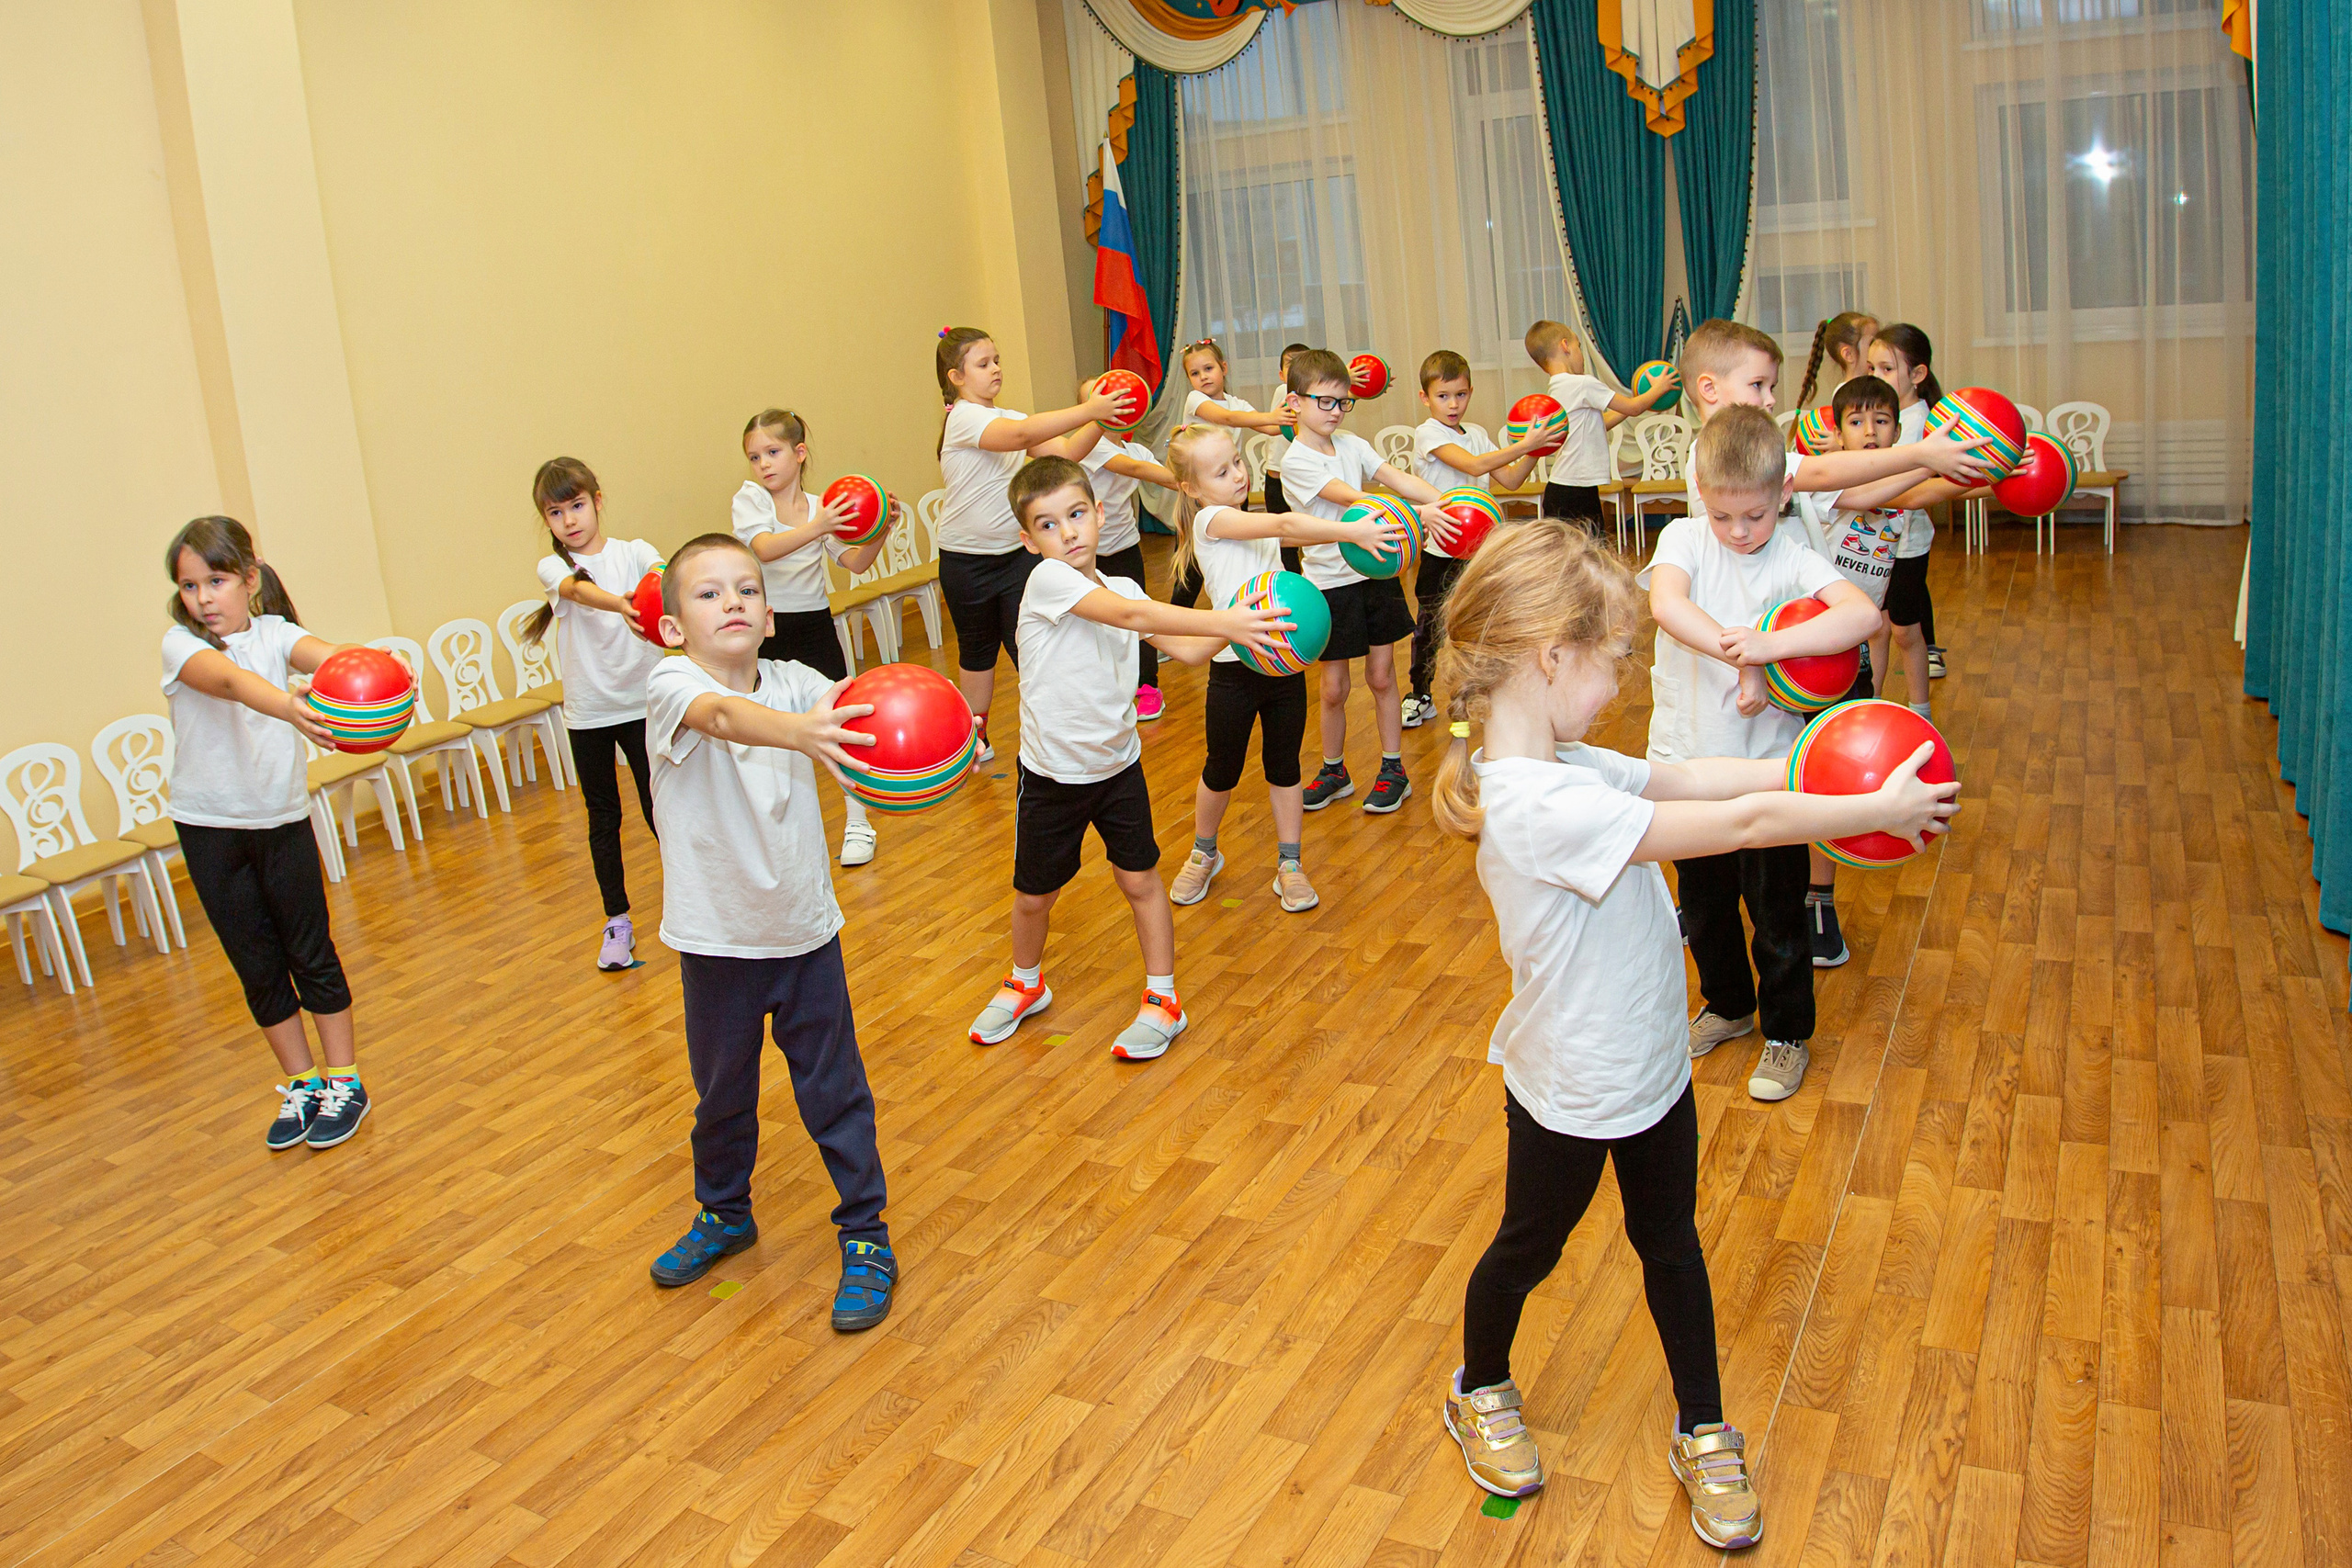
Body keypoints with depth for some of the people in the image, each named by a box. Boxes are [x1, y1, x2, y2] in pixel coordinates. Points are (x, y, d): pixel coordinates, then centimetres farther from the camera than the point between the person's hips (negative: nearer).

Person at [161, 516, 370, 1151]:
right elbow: (228, 680, -35)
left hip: (283, 818, 0)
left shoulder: (275, 633, -6)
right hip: (209, 827, 0)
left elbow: (328, 656, -30)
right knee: (257, 964, 10)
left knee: (311, 953, 6)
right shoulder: (181, 644, -12)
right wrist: (287, 706, -57)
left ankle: (344, 1081, 18)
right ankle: (302, 1083, 24)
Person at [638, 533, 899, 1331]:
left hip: (805, 930, 1)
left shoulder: (796, 684, -7)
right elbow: (725, 714, -39)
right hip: (715, 941, -1)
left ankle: (865, 1235, 25)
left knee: (834, 1088, 9)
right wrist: (802, 731, -60)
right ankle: (723, 1214, 44)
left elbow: (856, 715, -23)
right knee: (722, 1091, 19)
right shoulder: (670, 684, -17)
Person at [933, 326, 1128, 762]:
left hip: (1017, 552, 4)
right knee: (977, 651, 14)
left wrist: (1100, 419, -28)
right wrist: (1089, 411, -43)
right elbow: (1022, 435, -36)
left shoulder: (1008, 417, 6)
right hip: (967, 559, -4)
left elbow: (1064, 450, -8)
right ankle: (975, 736, 33)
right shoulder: (963, 417, -17)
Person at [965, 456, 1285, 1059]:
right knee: (1033, 895, 11)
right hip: (1052, 774, -4)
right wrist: (1225, 622, -38)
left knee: (1139, 879, 6)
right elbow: (1131, 614, -33)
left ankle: (1163, 1000, 21)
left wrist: (1234, 626, -19)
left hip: (1118, 764, 4)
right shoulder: (1047, 580, -20)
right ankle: (1025, 984, 39)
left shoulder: (1120, 589, 1)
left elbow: (1184, 649, -1)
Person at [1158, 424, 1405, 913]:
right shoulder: (1210, 520, -11)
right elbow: (1285, 524, -23)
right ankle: (1203, 855, 34)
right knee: (1222, 771, 12)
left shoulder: (1260, 526, 14)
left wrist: (1356, 529, -17)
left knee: (1284, 767, 12)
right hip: (1235, 669, -5)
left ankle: (1289, 866, 22)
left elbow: (1305, 534, 0)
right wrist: (1352, 532, -28)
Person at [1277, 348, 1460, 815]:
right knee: (1333, 687, 6)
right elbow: (1350, 497, -26)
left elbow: (1398, 478, -6)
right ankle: (1334, 772, 24)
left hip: (1376, 571, 4)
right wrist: (1417, 514, -36)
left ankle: (1393, 770, 19)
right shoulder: (1295, 461, -14)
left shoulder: (1352, 445, 5)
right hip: (1331, 582, -4)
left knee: (1381, 676, 8)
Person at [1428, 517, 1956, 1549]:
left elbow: (1688, 778, 5)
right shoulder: (1541, 805, -37)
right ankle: (1480, 1392, 46)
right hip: (1570, 1088, -8)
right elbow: (1735, 824, -33)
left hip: (1649, 1066, 8)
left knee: (1671, 1243, 22)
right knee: (1529, 1250, 19)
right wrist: (1879, 808, -22)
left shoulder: (1562, 765, -7)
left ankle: (1703, 1434, 42)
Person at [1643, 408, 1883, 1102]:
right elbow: (1667, 605, -27)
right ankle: (1727, 1004, 44)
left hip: (1767, 762, -2)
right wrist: (1740, 657, -33)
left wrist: (1769, 646, -35)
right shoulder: (1685, 537, -6)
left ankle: (1787, 1033, 30)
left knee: (1777, 908, 9)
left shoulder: (1792, 558, -7)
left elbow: (1865, 614, -24)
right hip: (1687, 756, 2)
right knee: (1703, 901, 19)